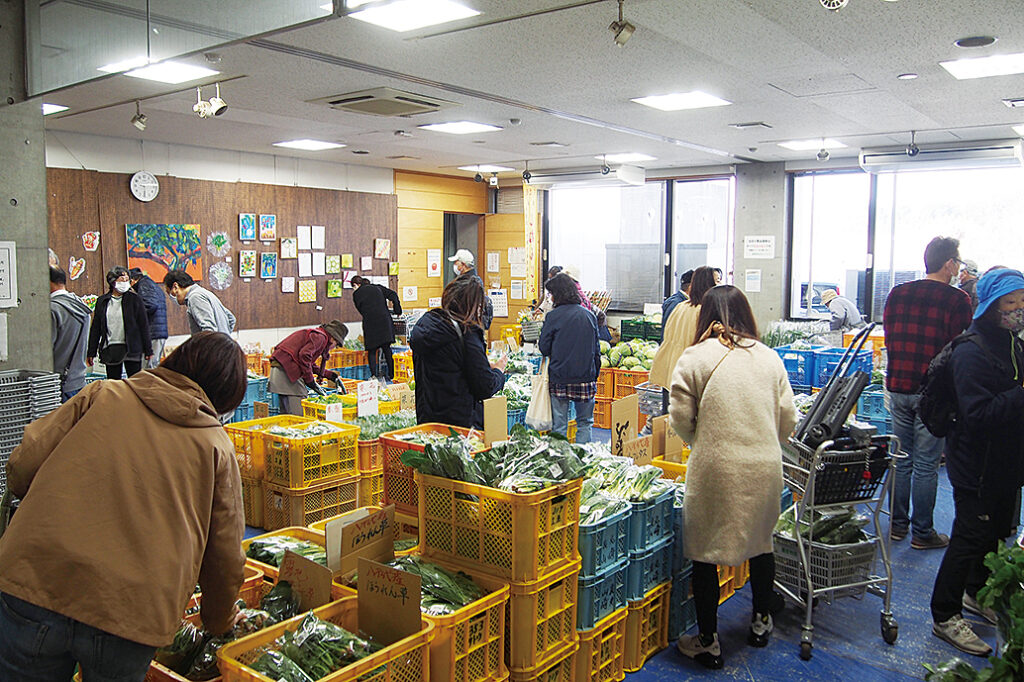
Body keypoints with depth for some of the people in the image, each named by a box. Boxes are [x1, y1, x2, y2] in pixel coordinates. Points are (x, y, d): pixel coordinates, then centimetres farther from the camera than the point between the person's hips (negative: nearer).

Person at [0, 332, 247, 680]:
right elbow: (225, 557, 9)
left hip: (34, 587, 1)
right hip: (133, 617, -1)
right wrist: (218, 621, 27)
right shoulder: (217, 446, 7)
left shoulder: (101, 395, 9)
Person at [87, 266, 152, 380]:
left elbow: (144, 325, 1)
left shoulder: (135, 299, 0)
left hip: (131, 349, -2)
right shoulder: (102, 301, 7)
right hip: (110, 350, 3)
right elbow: (95, 328, 11)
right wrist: (91, 352, 9)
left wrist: (148, 350, -1)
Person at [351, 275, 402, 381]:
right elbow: (393, 295, 6)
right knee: (387, 348, 11)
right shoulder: (377, 287, 15)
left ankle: (373, 374, -3)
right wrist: (397, 311, 10)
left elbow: (360, 310, 10)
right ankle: (391, 375, 13)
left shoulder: (356, 294, 8)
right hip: (385, 320, 3)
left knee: (372, 350, 6)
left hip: (370, 323, -3)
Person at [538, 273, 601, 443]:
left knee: (559, 425, 6)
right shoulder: (589, 316, 3)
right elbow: (596, 350, 8)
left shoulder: (553, 317, -7)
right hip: (586, 378, 2)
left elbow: (544, 348, -4)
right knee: (585, 423, 12)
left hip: (559, 378, -2)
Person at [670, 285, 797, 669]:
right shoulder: (769, 357, 4)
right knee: (760, 541, 24)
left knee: (705, 552, 8)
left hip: (714, 468, -4)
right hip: (765, 467, 4)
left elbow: (681, 420, -6)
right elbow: (788, 419, 6)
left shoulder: (694, 358, -7)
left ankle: (707, 643, 18)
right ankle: (761, 622, 41)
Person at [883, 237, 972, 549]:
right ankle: (922, 532, 12)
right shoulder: (956, 299, -10)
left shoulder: (897, 294, 5)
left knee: (901, 460, 15)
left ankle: (898, 524, 23)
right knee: (926, 465, 3)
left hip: (898, 386, 5)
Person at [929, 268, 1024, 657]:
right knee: (970, 537, -1)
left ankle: (976, 593, 41)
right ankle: (945, 616, 12)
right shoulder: (971, 352, -21)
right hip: (977, 464, -9)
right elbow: (979, 414, -28)